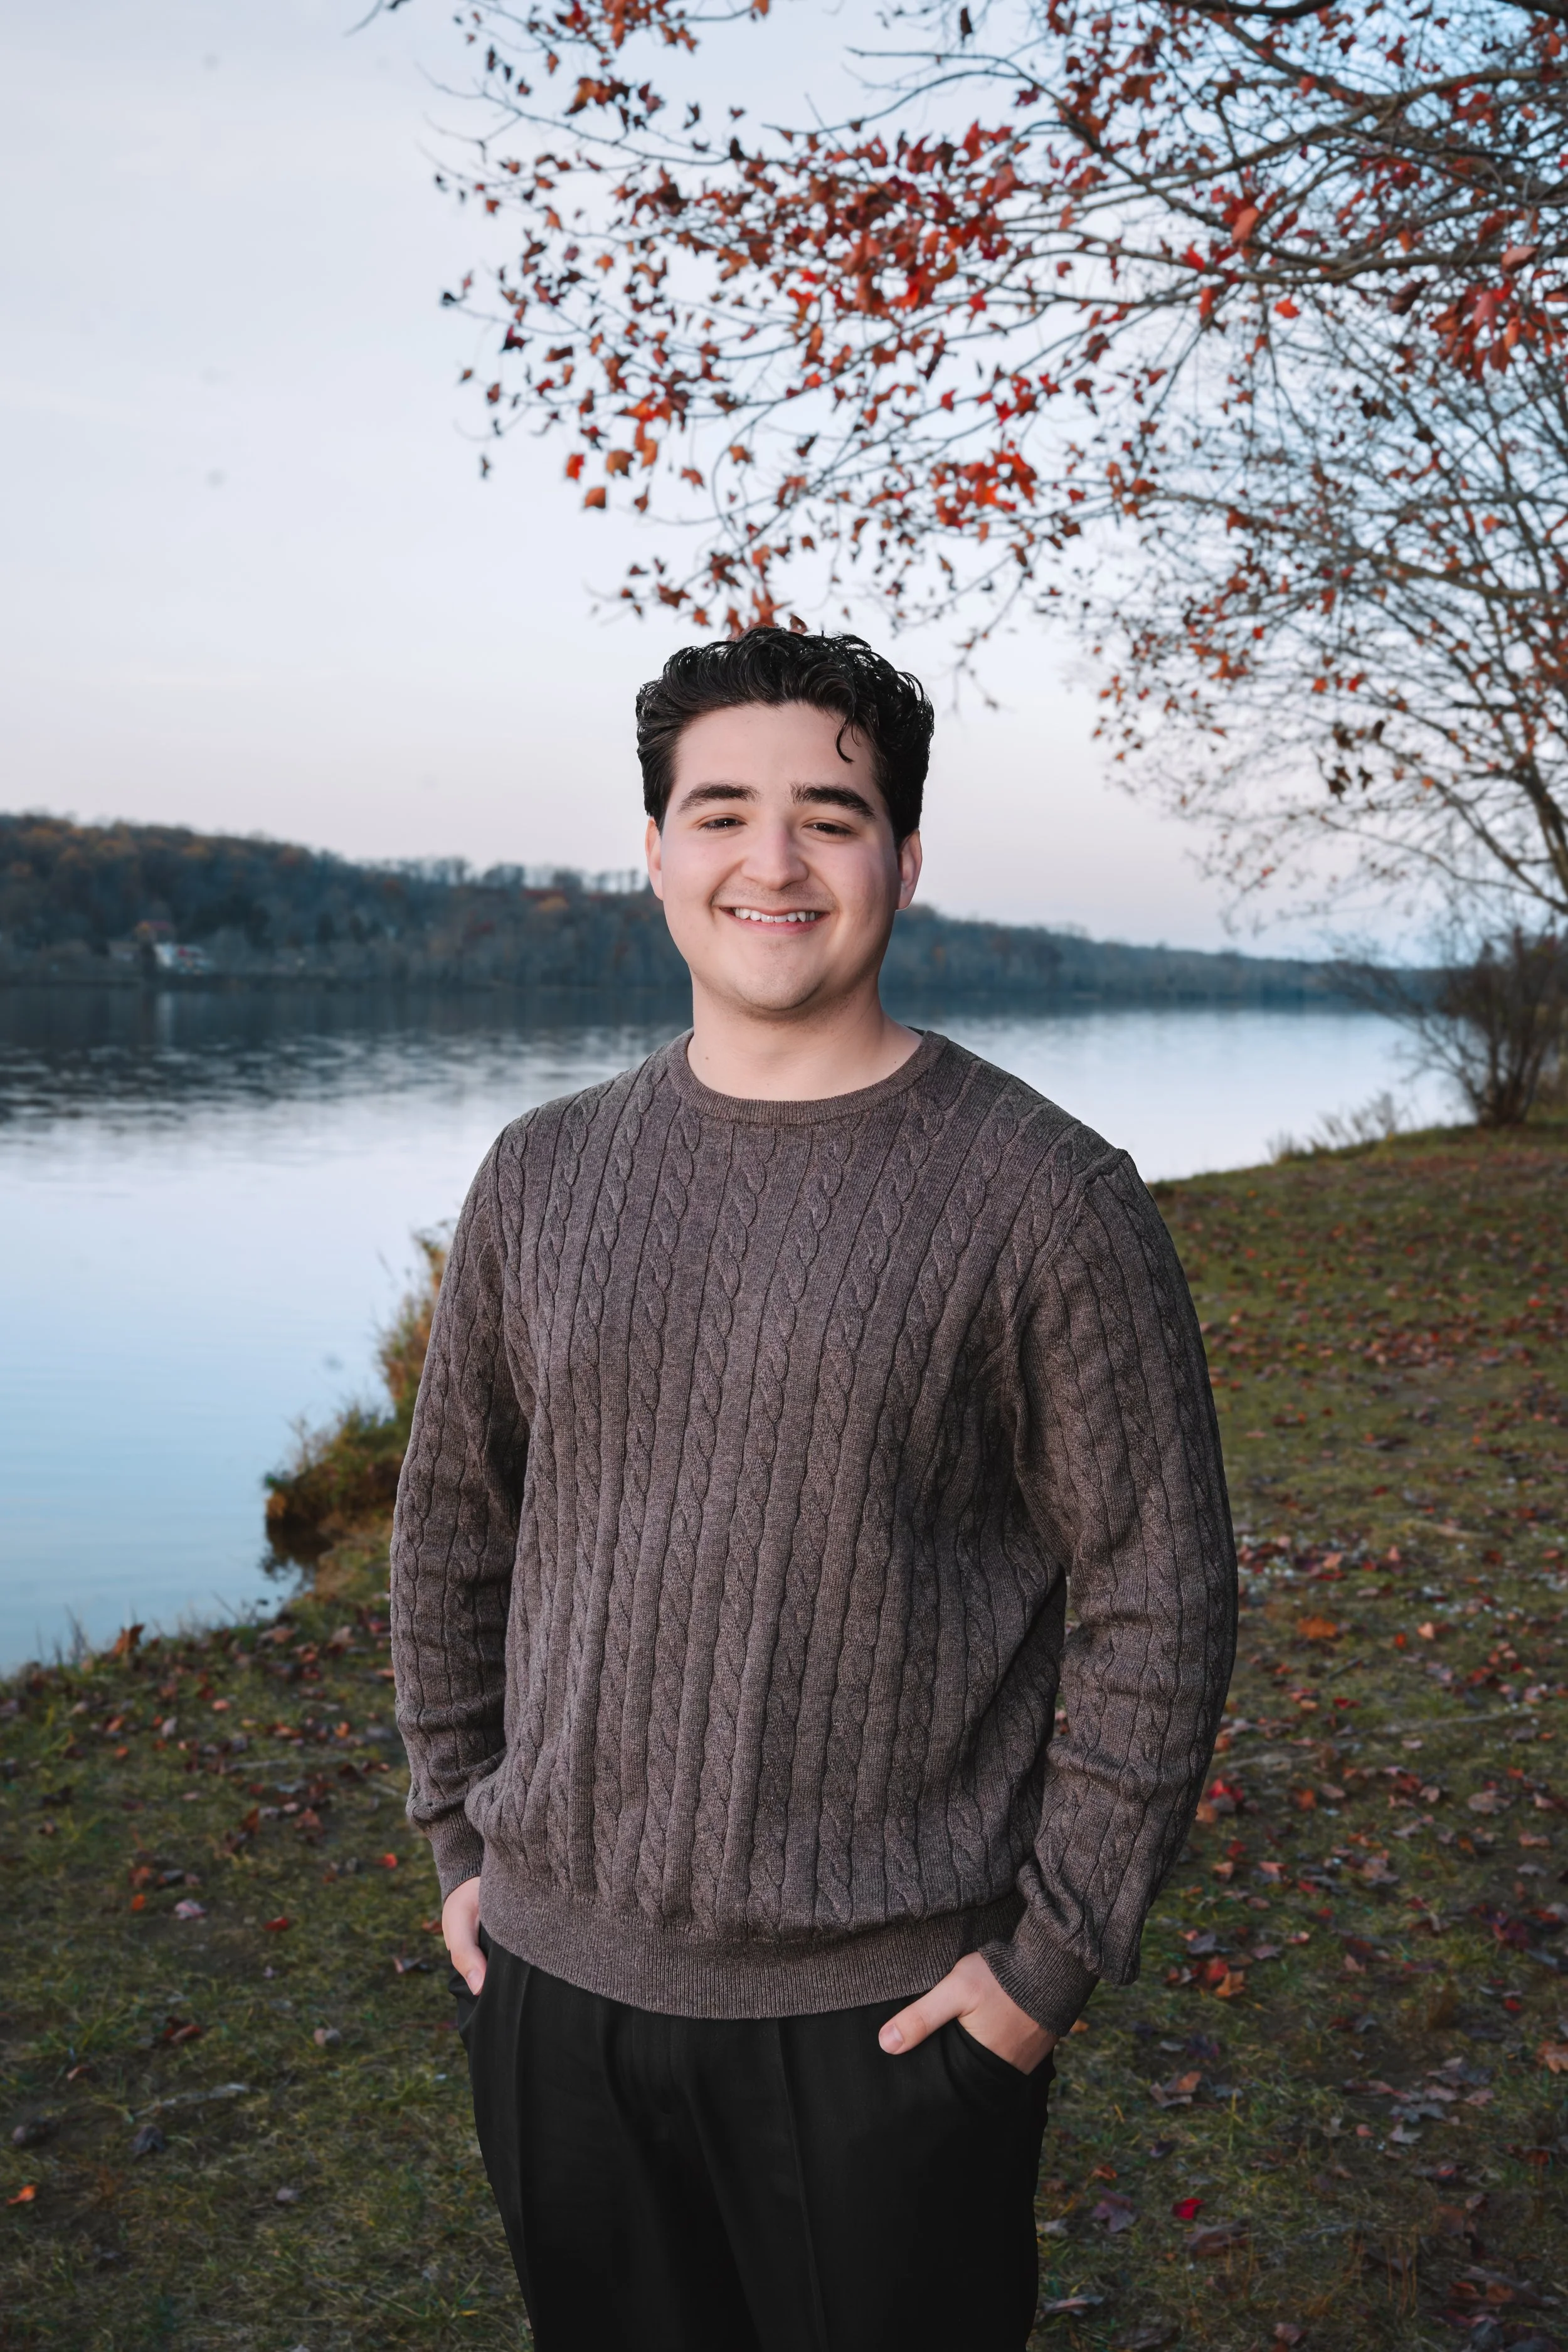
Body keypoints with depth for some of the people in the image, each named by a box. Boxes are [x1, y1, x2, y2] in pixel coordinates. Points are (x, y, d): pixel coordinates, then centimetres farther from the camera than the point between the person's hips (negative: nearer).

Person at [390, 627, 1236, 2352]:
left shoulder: (1047, 1198, -11)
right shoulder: (544, 1177, 2)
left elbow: (1158, 1596, -8)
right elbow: (454, 1526, 12)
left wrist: (1054, 1954, -9)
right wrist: (463, 1841, 9)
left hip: (890, 2007, -4)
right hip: (552, 1974, 4)